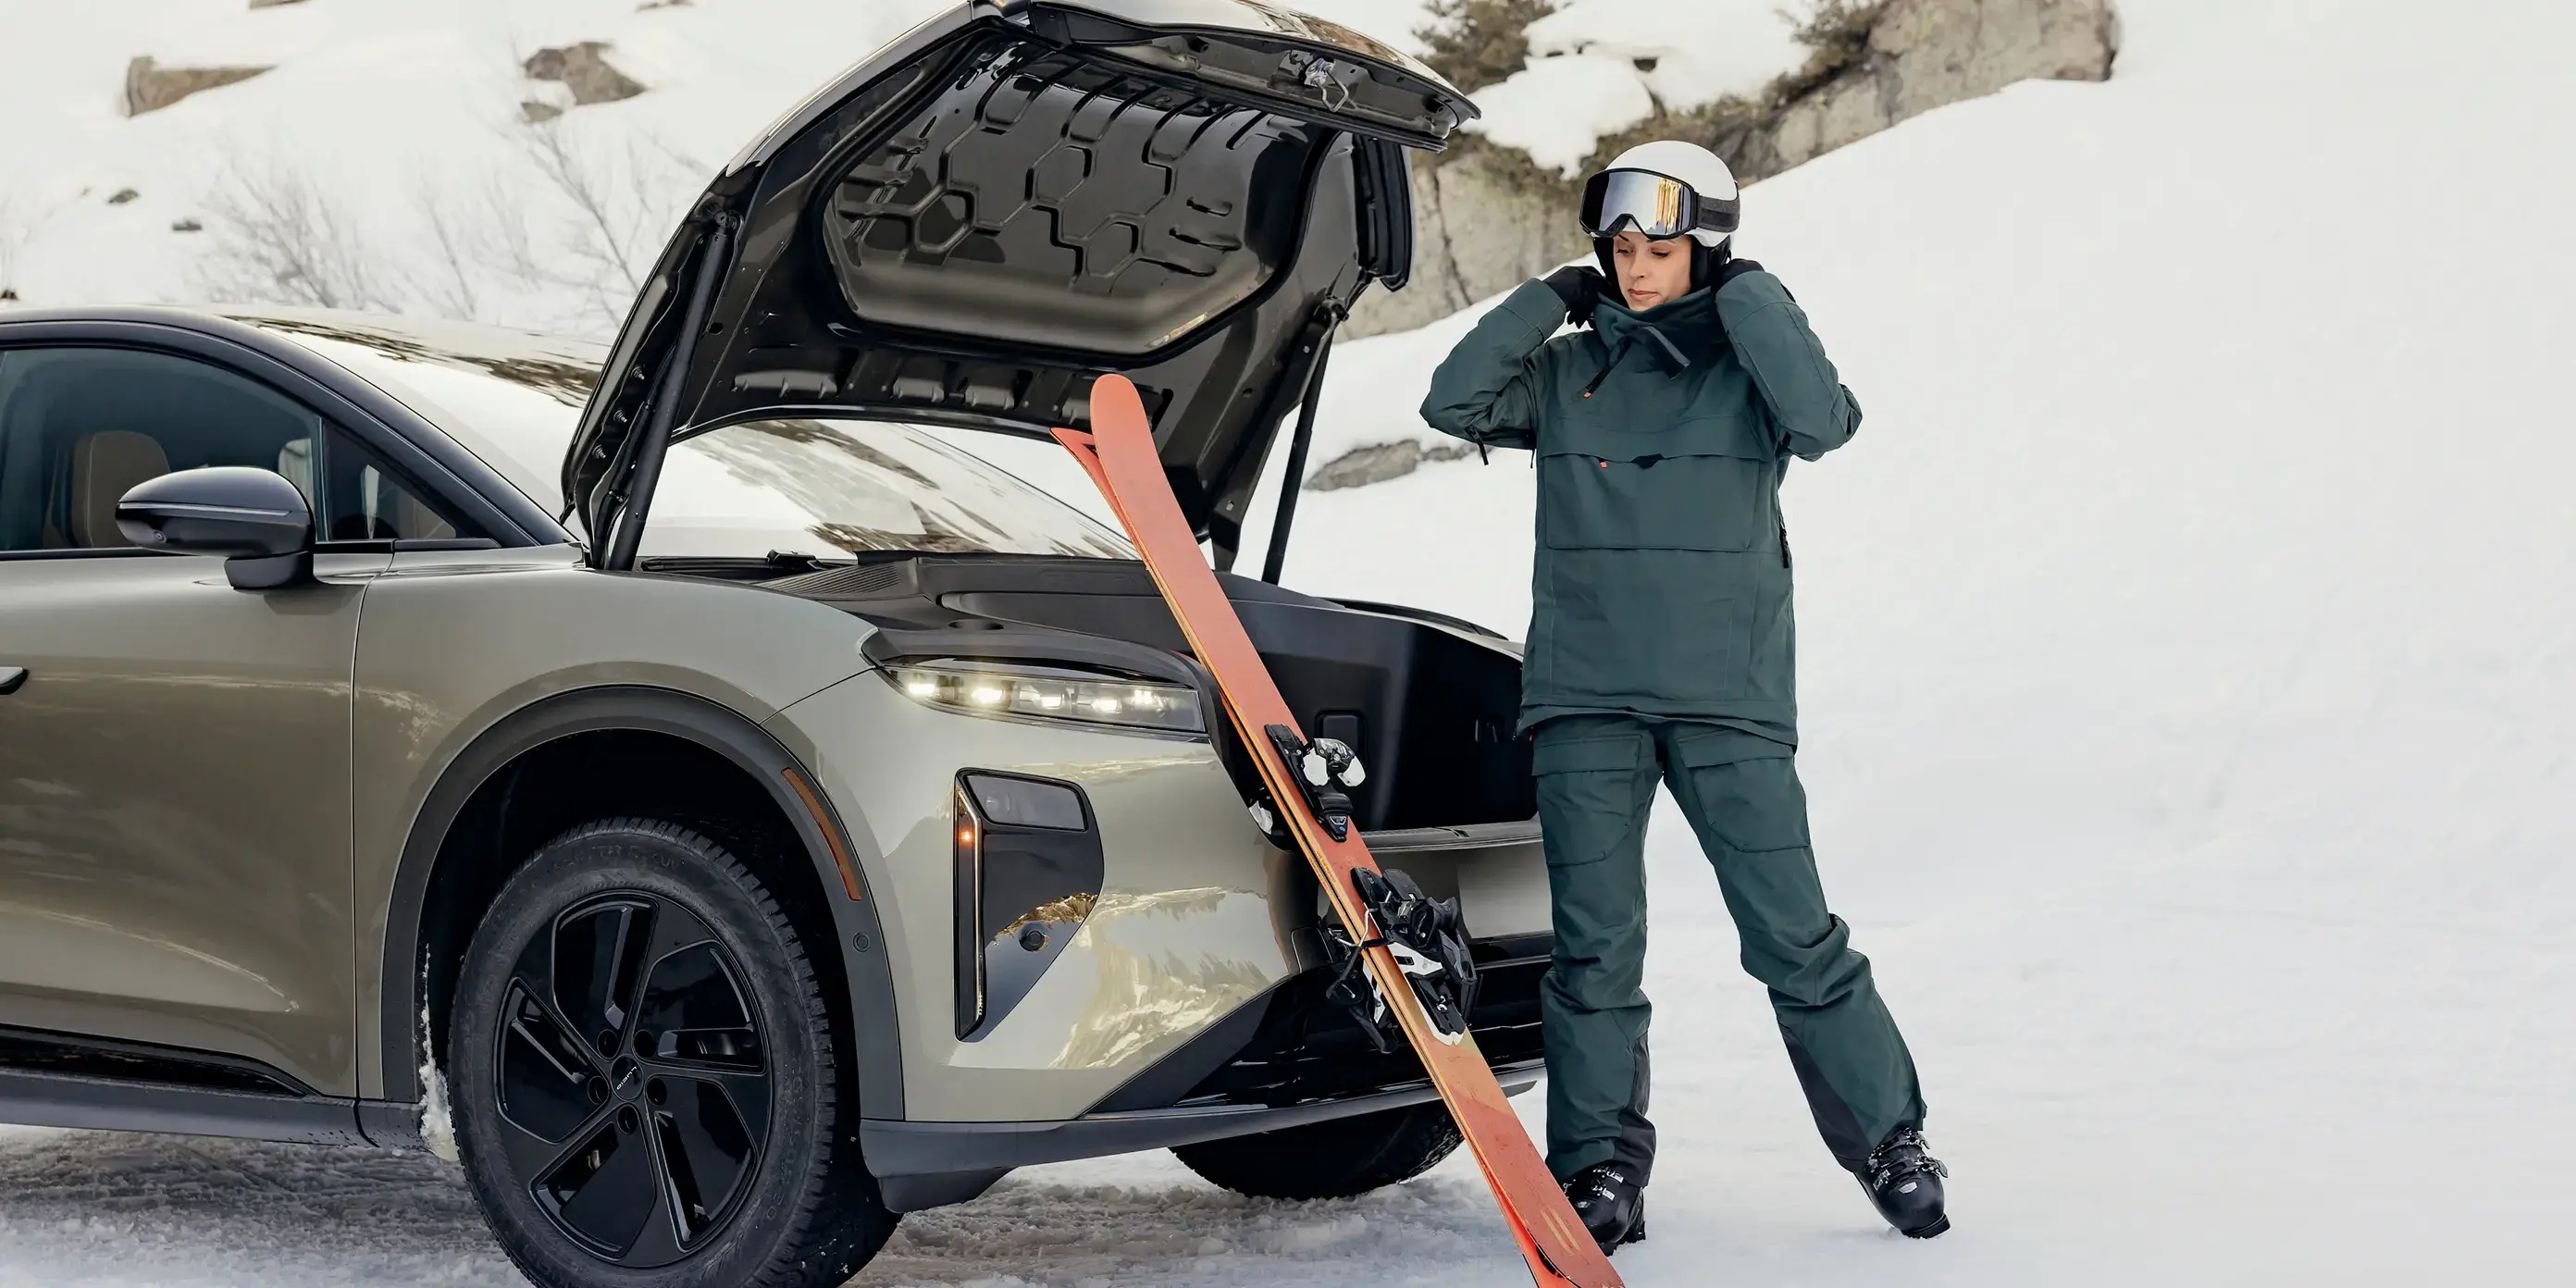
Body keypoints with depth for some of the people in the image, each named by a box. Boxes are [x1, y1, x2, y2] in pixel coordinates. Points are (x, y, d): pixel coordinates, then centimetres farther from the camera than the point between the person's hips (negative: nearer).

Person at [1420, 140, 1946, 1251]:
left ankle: (1889, 1141, 10)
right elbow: (1454, 402, -1)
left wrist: (1748, 296, -9)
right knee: (1596, 942, 0)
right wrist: (1551, 300, -2)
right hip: (1584, 695, 2)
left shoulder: (1749, 365, 4)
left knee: (1794, 937, -3)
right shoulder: (1566, 372, 10)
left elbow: (1823, 421, -15)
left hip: (1727, 697, -2)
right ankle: (1601, 1166, 8)